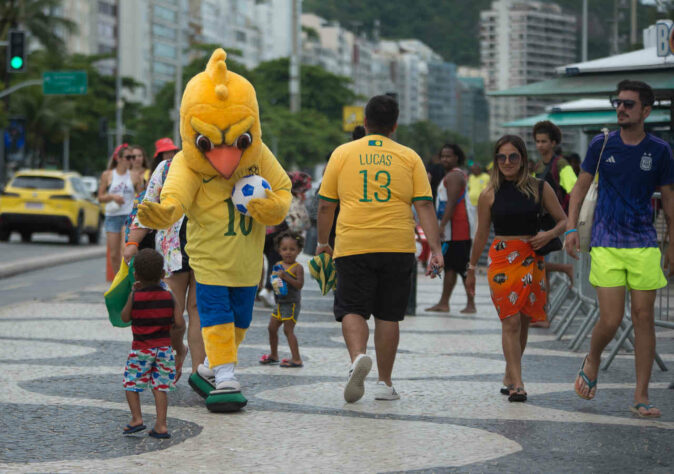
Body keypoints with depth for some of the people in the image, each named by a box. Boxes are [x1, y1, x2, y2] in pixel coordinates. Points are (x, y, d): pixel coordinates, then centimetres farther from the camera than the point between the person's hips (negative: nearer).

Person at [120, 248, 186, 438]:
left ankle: (136, 418, 0)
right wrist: (178, 345, 13)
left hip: (141, 349, -2)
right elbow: (180, 323, -3)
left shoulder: (135, 296, -8)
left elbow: (125, 317, 6)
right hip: (164, 347, 2)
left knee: (131, 383, 11)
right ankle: (161, 424, 0)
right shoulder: (168, 297, -1)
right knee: (160, 387, 6)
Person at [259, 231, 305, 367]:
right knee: (272, 328, 13)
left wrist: (285, 277, -29)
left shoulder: (297, 267, -10)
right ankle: (273, 355, 30)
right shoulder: (278, 265, 9)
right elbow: (274, 280, 15)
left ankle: (296, 359, -7)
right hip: (279, 303, 7)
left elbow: (300, 284, -20)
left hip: (292, 303, -7)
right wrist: (274, 278, -8)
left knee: (288, 330, -10)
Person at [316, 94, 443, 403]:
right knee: (388, 314, 10)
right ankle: (385, 383, 13)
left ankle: (358, 356, -24)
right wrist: (436, 250, -2)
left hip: (353, 246, -1)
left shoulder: (343, 153, 5)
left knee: (352, 309, 4)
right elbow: (424, 206, -1)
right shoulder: (409, 158, 6)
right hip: (397, 247, 1)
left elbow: (325, 204, 7)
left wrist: (322, 242, 21)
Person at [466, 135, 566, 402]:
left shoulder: (540, 188, 3)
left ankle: (509, 377, 23)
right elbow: (481, 234, 11)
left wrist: (549, 234, -12)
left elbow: (564, 220, 8)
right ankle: (516, 383, -13)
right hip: (502, 259, -2)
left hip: (532, 260, 2)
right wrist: (471, 269, 16)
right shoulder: (490, 195, 2)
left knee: (523, 322, 7)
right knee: (511, 320, -11)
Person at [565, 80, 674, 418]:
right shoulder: (601, 145, 3)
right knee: (610, 320, -7)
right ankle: (592, 361, 26)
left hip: (645, 245, 1)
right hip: (606, 245, -1)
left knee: (643, 317, -2)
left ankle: (641, 396, 5)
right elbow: (581, 187, 10)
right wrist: (571, 228, -1)